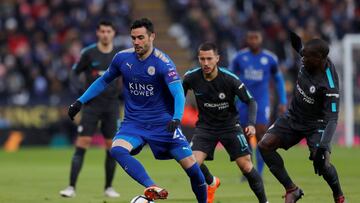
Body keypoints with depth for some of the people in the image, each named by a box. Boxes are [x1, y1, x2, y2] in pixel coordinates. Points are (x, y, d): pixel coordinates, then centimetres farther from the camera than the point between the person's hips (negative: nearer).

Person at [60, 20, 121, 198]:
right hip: (92, 104, -2)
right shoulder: (88, 53, -3)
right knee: (82, 144, -10)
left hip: (112, 105, 2)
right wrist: (78, 88, -13)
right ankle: (71, 187, -10)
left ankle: (108, 187, 17)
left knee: (112, 146, 3)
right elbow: (74, 73, 5)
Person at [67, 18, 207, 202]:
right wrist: (80, 101, 12)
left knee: (192, 168, -7)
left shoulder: (163, 63, -16)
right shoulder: (122, 58, -3)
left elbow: (178, 94, -25)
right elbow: (104, 81, 15)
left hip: (162, 122, -3)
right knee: (117, 150, -30)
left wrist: (177, 118, -43)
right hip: (133, 122, 3)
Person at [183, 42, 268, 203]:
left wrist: (251, 124, -27)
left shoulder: (230, 79, -21)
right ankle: (211, 183, 17)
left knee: (246, 167, -10)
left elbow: (250, 101, -13)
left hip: (229, 125, -2)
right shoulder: (191, 77, -14)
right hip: (205, 126, 2)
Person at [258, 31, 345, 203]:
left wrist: (323, 146, -45)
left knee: (321, 163, -24)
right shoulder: (309, 59, -14)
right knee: (265, 145, -8)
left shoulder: (329, 86, -33)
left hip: (315, 124, -7)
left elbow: (332, 118, -34)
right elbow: (297, 45, 12)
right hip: (293, 116, 7)